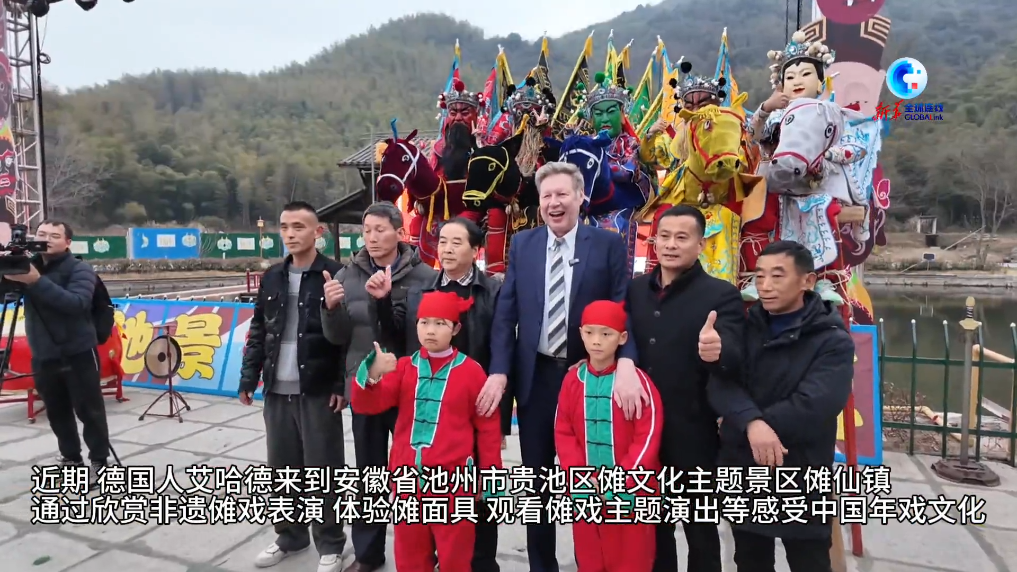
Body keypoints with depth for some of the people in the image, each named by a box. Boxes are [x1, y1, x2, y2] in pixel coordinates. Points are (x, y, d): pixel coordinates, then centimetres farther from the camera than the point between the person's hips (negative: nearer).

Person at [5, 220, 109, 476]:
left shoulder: (80, 269, -8)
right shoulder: (27, 265, 6)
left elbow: (76, 303, -23)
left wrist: (37, 281, -31)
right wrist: (8, 275, -22)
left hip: (78, 353, -4)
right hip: (43, 356, 5)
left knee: (89, 410, 0)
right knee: (57, 412, 12)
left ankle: (99, 461, 11)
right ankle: (71, 458, 27)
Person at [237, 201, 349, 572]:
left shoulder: (335, 275, -7)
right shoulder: (272, 278, 10)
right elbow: (258, 332, 14)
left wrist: (342, 385, -15)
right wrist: (248, 378, 10)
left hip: (318, 391, -5)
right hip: (277, 391, 5)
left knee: (323, 469, 4)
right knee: (282, 467, 15)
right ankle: (290, 536, 34)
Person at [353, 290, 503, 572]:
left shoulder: (471, 371, -6)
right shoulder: (403, 367, 3)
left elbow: (487, 428, -1)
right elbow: (367, 405, -5)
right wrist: (373, 375, -24)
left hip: (453, 480, -3)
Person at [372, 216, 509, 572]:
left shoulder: (494, 293, -5)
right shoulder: (419, 294, 7)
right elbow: (396, 341, 4)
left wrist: (501, 417, -13)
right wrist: (384, 301, -10)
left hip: (477, 409, -3)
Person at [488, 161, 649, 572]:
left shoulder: (609, 244, -4)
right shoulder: (522, 245, 4)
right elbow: (506, 312, 1)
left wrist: (625, 363, -26)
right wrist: (499, 371, -8)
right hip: (535, 377, 2)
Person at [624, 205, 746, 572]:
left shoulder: (721, 296, -9)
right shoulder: (635, 290, 4)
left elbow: (734, 360, -21)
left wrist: (716, 352, -42)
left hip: (693, 436, -4)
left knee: (700, 530, 14)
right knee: (652, 526, 21)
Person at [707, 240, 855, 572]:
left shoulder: (833, 340, -9)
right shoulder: (745, 327, 3)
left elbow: (814, 406, -23)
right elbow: (721, 385, -11)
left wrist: (745, 423, -18)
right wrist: (752, 423, -30)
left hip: (800, 479, -4)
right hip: (742, 475, 4)